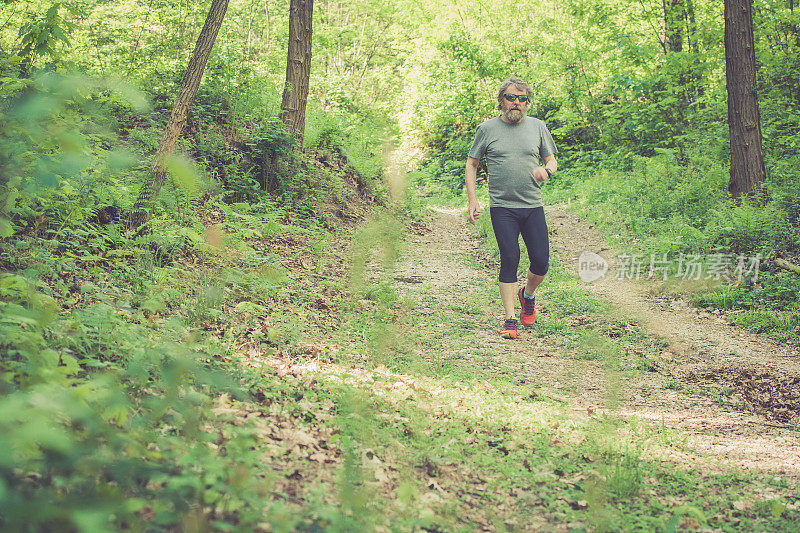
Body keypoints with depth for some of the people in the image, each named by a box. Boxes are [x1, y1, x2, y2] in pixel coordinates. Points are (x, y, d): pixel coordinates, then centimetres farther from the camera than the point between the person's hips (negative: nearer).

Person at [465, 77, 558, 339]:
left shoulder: (537, 127, 10)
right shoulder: (487, 129, 4)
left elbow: (552, 161, 15)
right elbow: (471, 164, 9)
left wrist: (546, 171, -9)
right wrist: (472, 199, -1)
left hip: (533, 207, 2)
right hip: (502, 207, -2)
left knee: (541, 261, -2)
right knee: (509, 259, -10)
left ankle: (528, 295, 30)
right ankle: (510, 319, -3)